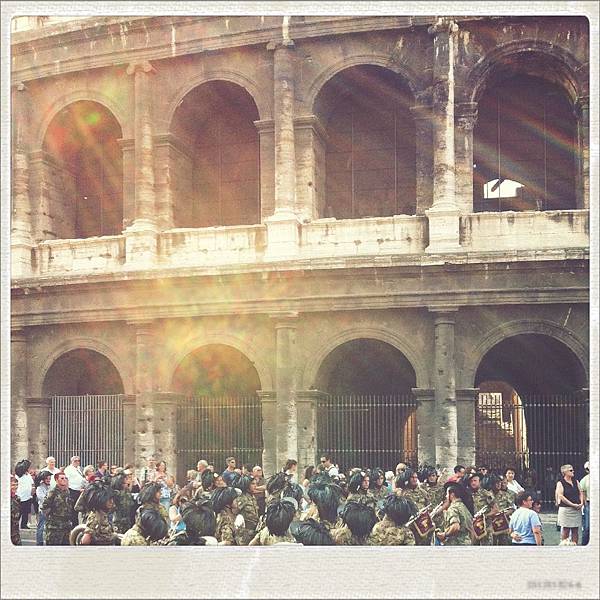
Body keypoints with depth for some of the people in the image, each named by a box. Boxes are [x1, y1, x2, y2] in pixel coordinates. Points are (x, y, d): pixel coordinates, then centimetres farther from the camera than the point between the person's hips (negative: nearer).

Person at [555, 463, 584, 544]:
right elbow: (561, 496, -11)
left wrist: (581, 503, -2)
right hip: (566, 509, -5)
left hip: (577, 509, 5)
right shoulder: (560, 483, -3)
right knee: (566, 529, -4)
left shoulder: (576, 481, 14)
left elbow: (581, 493, 15)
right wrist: (573, 504, -14)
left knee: (575, 530, 5)